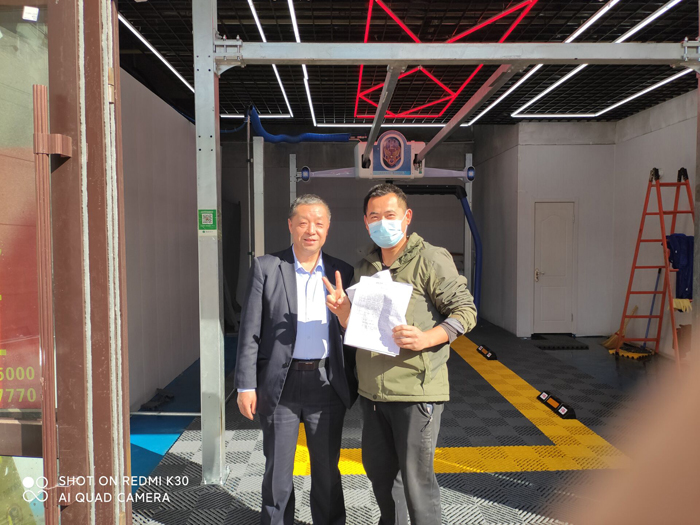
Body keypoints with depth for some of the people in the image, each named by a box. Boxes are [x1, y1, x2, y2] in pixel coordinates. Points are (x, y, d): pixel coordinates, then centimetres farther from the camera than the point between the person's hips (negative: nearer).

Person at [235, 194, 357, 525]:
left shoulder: (341, 272, 3)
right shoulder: (266, 268, -3)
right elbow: (250, 331, -3)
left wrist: (354, 383, 7)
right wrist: (246, 385, -7)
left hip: (327, 385, 2)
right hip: (280, 386, -1)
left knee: (327, 470, 15)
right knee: (277, 471, 12)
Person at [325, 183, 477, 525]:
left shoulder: (430, 259, -9)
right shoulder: (364, 267, 11)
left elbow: (465, 310, -10)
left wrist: (426, 338, -25)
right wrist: (343, 311, -6)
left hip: (416, 389, -7)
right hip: (372, 390, 7)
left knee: (416, 478, 2)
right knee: (378, 469, 21)